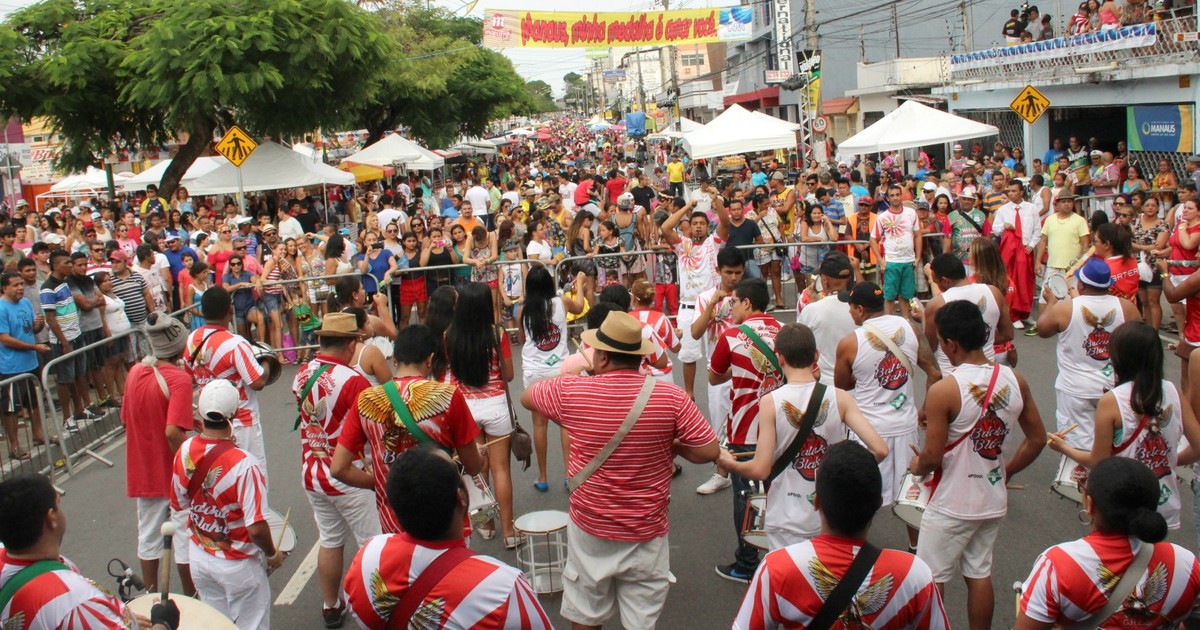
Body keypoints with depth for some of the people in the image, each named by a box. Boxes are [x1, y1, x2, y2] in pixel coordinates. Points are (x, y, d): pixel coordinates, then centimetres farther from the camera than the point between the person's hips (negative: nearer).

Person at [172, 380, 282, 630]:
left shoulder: (185, 451, -12)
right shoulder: (244, 464, -29)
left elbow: (179, 504, 3)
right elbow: (256, 528, -27)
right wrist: (273, 554, -9)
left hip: (199, 558, 5)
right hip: (237, 566, -5)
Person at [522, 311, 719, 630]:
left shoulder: (569, 390, -13)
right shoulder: (671, 397, -15)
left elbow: (526, 396, 6)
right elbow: (709, 452, -11)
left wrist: (564, 373, 20)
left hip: (589, 528, 1)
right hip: (646, 532, 0)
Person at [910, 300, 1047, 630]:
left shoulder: (943, 391, -23)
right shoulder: (1015, 381, -4)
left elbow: (933, 457, -19)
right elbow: (1037, 439, 5)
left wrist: (916, 466, 2)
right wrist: (1007, 471, 16)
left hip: (951, 505, -6)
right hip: (994, 501, 6)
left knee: (931, 579, 10)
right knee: (980, 574, 19)